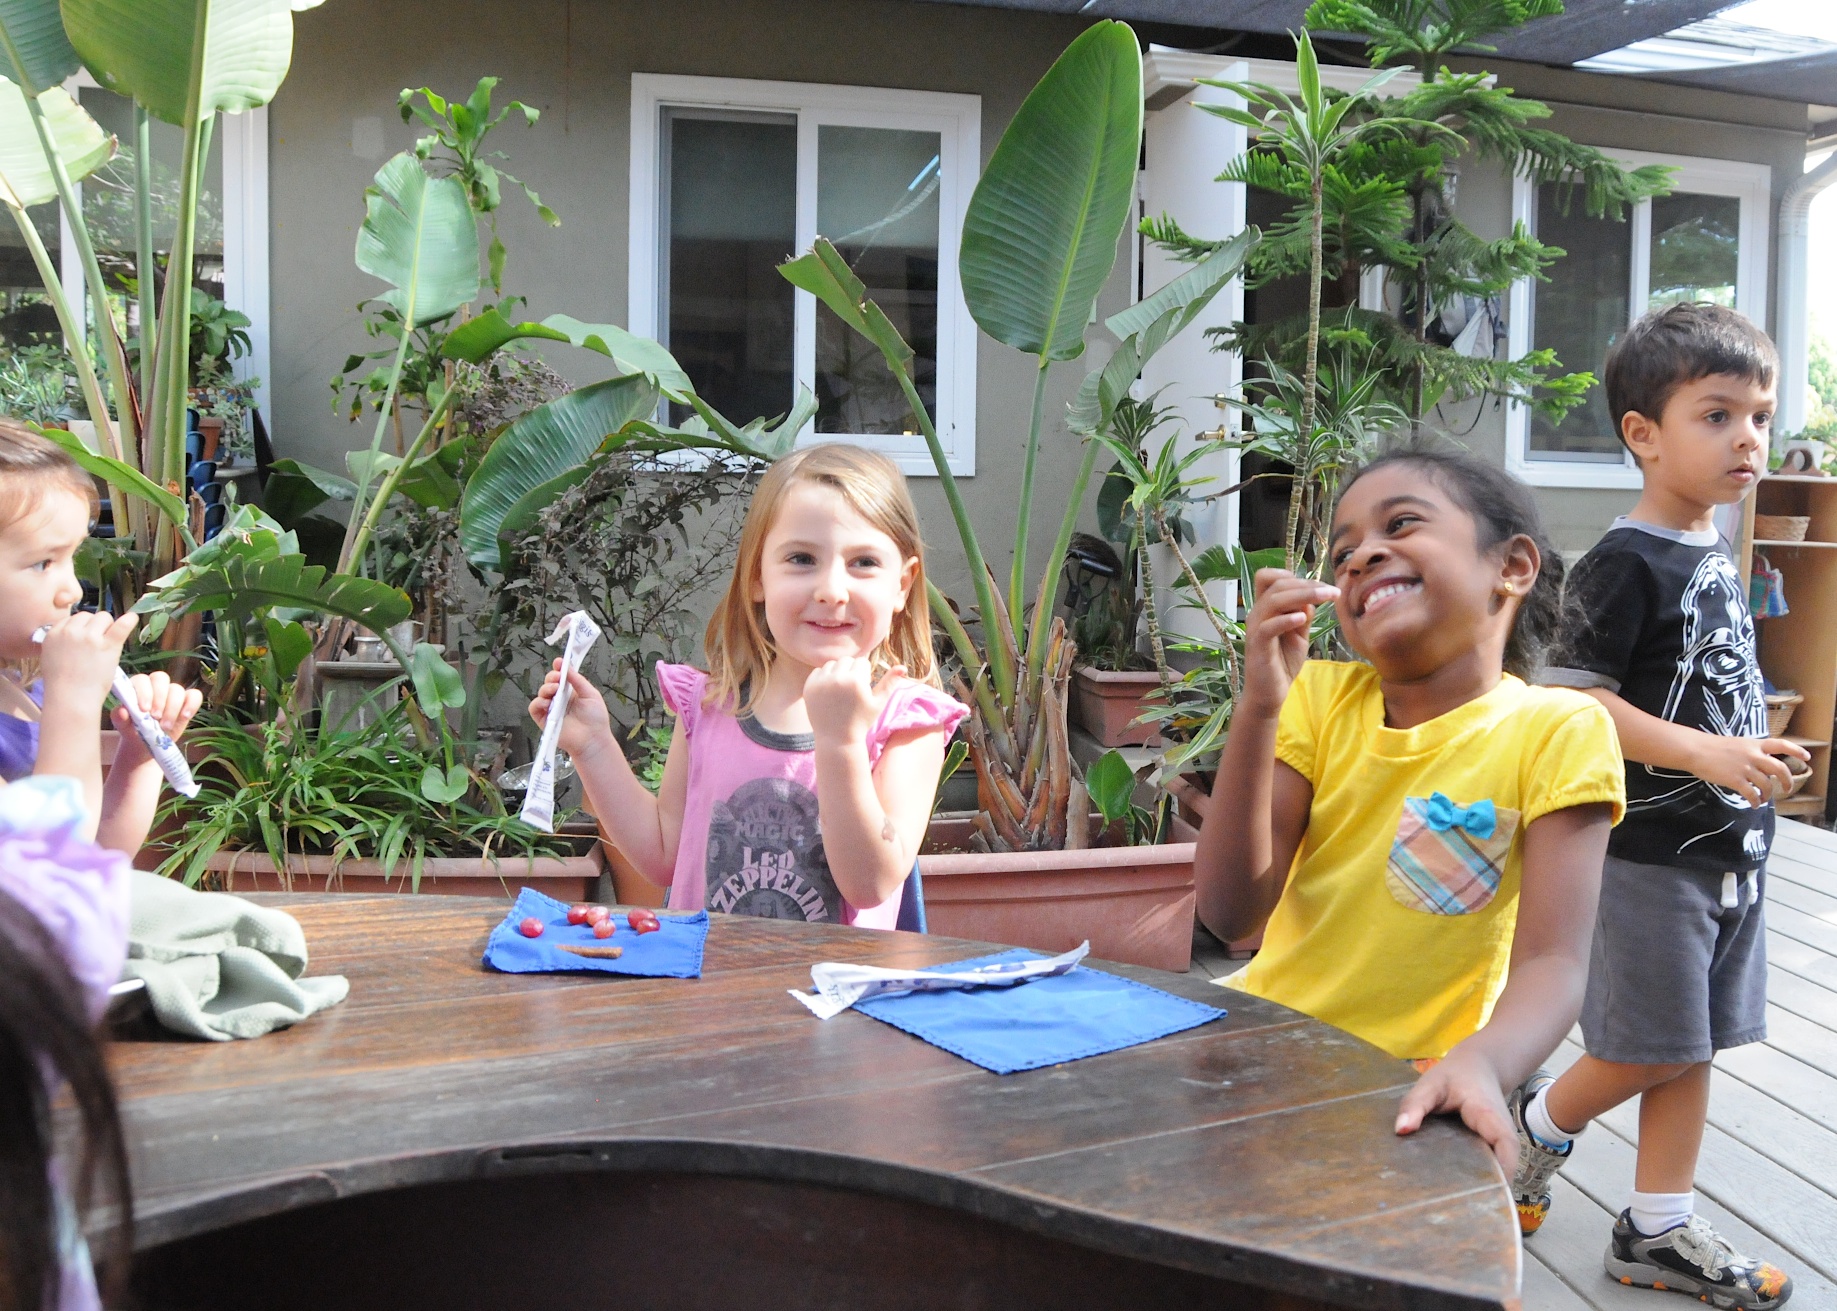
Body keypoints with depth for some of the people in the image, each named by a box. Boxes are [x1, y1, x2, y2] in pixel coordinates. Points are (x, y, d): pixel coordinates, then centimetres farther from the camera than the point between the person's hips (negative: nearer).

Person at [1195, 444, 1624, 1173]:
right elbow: (1231, 913, -10)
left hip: (1408, 1097, -3)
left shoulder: (1556, 733, -9)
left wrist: (1483, 1063, -38)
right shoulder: (1319, 699, 0)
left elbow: (1551, 962, -17)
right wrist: (1259, 704, -20)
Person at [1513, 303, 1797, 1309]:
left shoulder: (1715, 558, 11)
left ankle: (1657, 1229, 25)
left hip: (1728, 845, 8)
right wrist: (1702, 753, -27)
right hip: (1650, 849, -8)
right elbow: (1569, 697, -22)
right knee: (1651, 1050, 0)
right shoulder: (1629, 563, -16)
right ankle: (1537, 1131, 26)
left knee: (1693, 1045, 13)